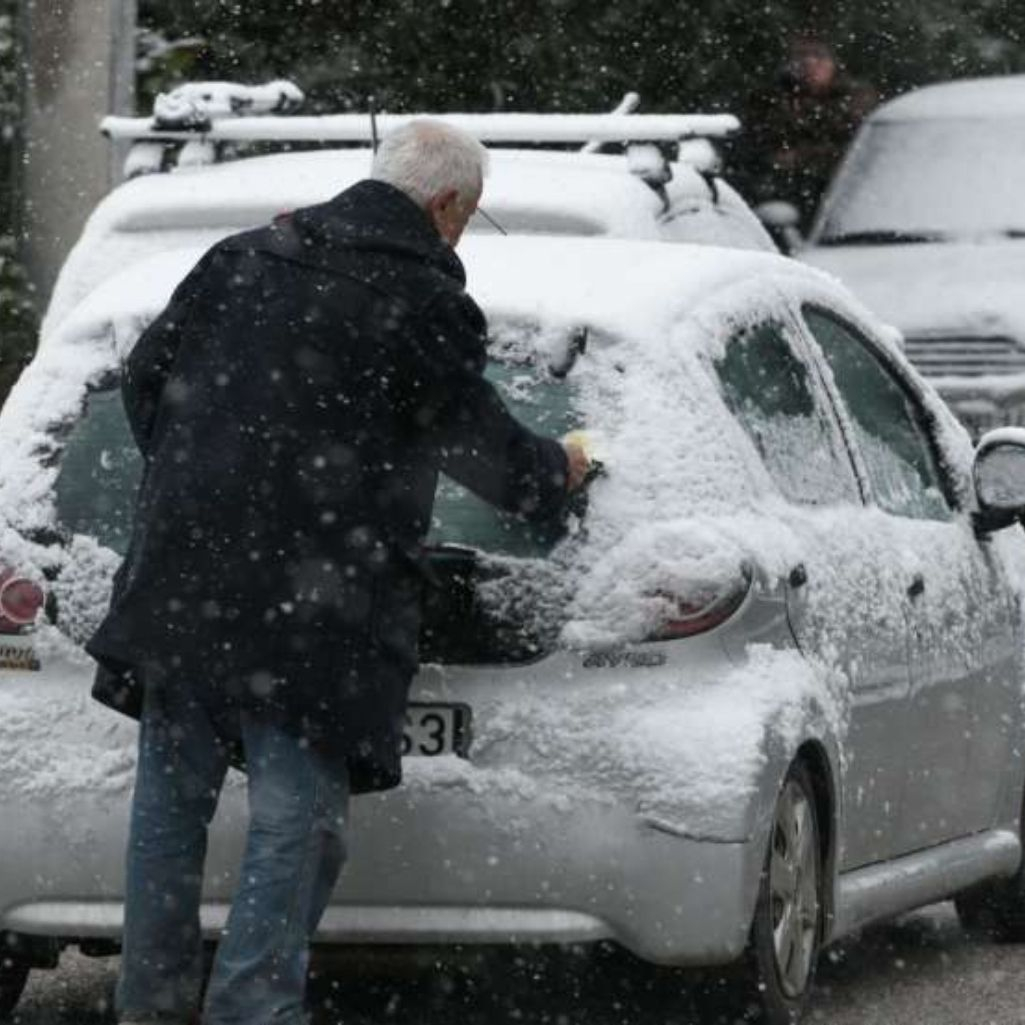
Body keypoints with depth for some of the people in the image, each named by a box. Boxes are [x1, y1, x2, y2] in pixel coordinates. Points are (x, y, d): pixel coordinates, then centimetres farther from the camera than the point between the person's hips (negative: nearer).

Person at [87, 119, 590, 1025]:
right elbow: (489, 451, 2)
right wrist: (561, 471, 23)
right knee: (296, 824, -1)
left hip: (182, 577, 6)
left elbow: (147, 377, 17)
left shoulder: (241, 262, 10)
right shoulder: (427, 305, -7)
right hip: (315, 604, -6)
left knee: (172, 802, 15)